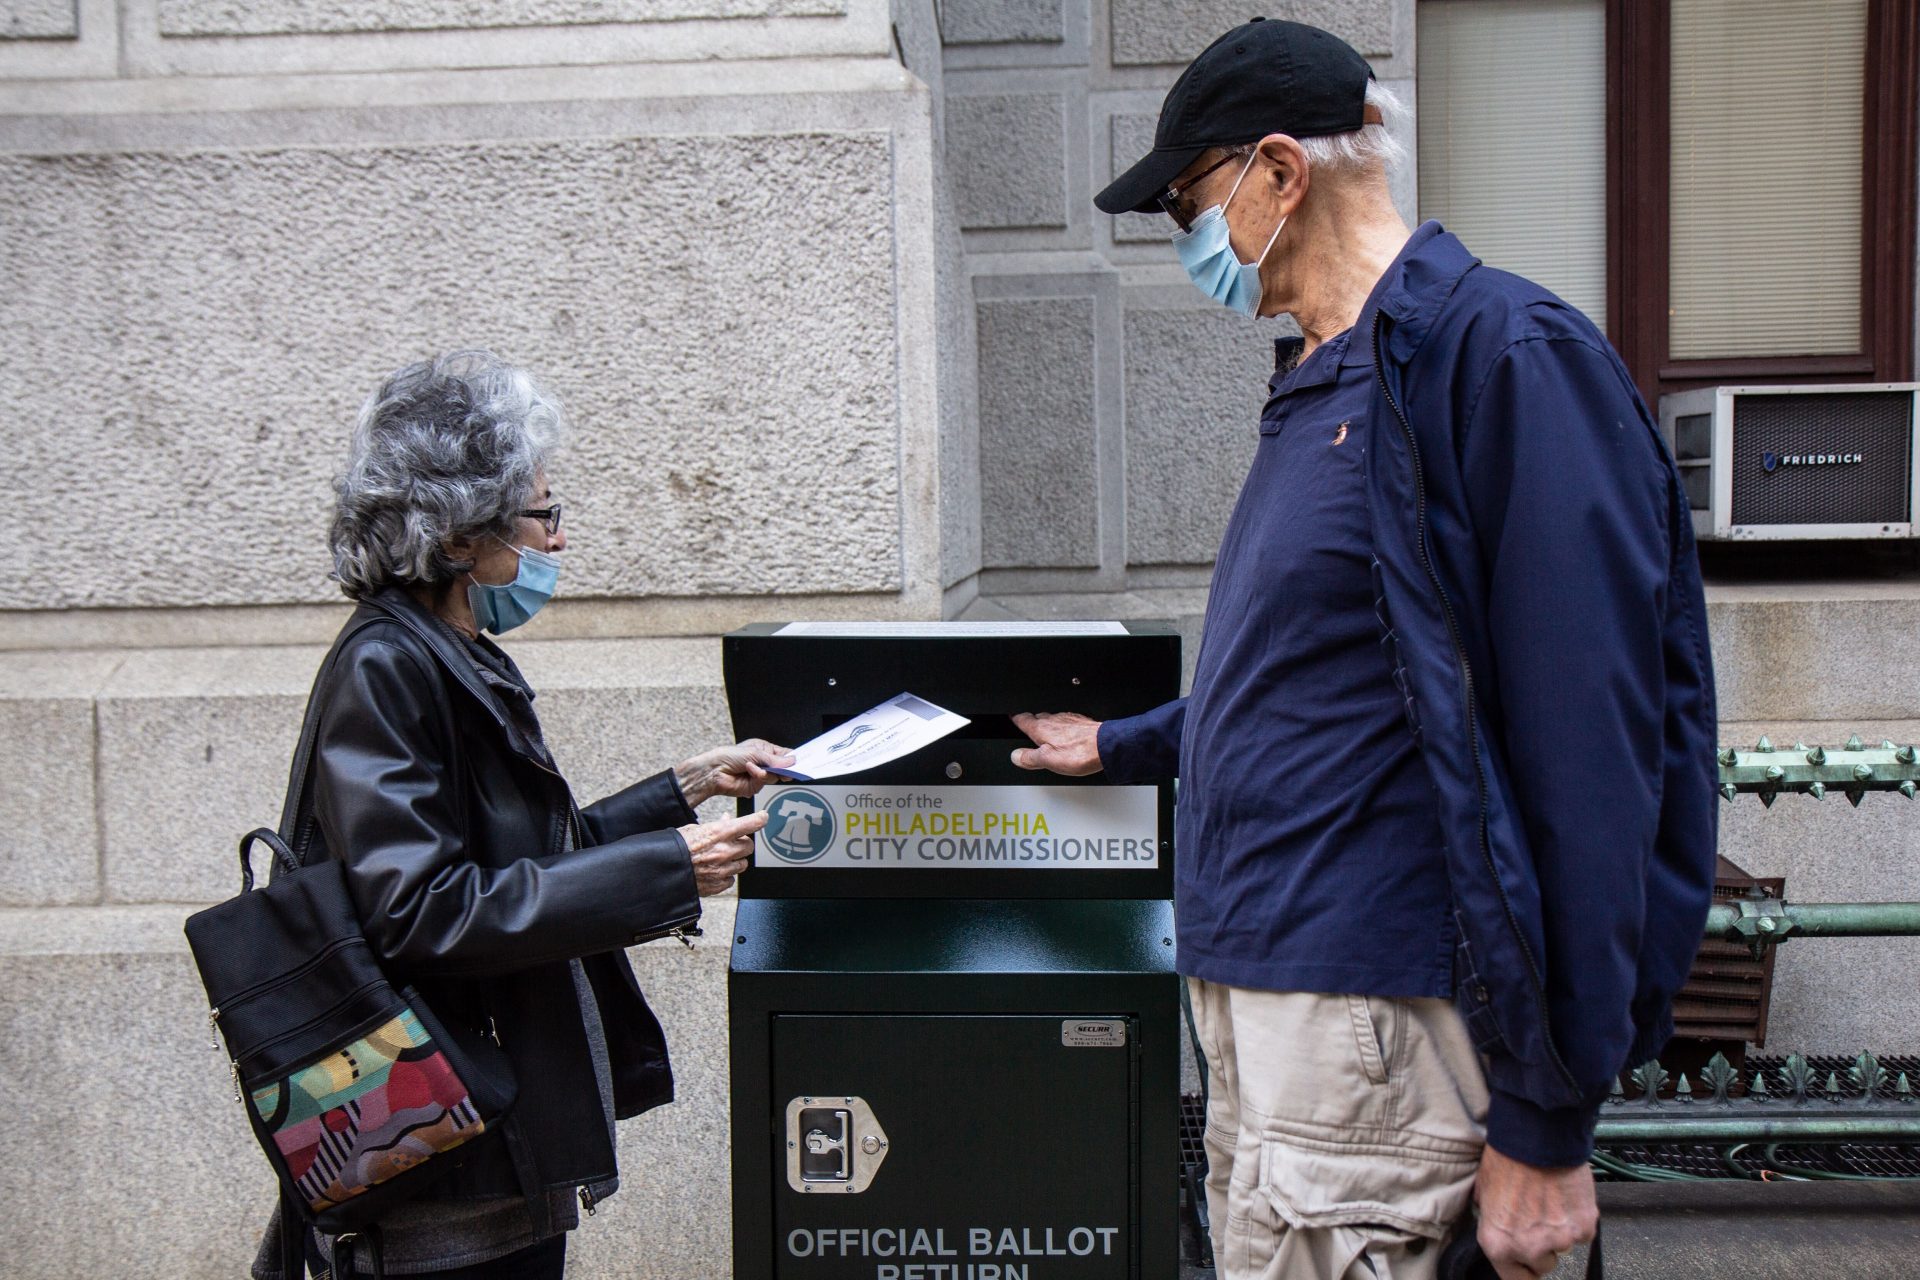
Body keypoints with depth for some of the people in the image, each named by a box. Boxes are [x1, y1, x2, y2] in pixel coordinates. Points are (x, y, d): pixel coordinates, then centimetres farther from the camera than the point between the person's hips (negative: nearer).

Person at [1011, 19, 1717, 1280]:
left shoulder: (1504, 353, -14)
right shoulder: (1321, 382, 15)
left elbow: (1588, 747, -19)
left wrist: (1545, 1122, -18)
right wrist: (1121, 747, 39)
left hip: (1377, 1006, -9)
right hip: (1255, 986, 9)